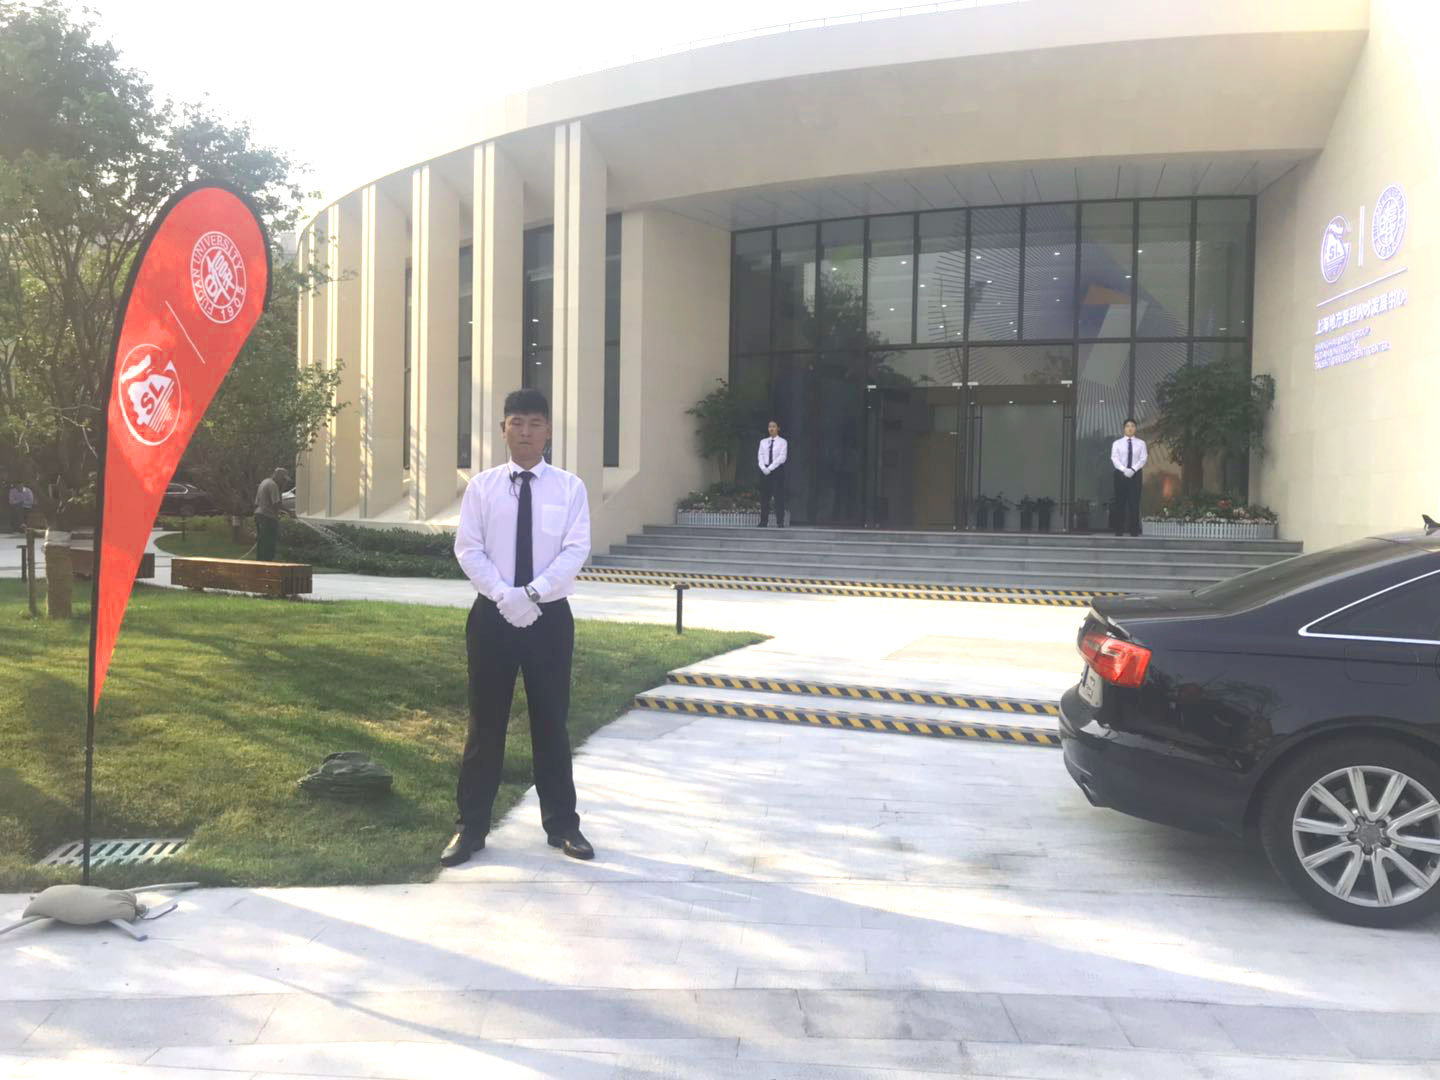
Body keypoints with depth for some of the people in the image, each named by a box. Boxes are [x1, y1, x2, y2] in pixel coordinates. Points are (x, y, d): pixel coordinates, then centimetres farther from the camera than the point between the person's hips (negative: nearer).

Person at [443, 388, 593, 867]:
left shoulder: (570, 487, 0)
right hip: (492, 615, 0)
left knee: (551, 721, 9)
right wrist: (504, 596, -17)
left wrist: (533, 594, -19)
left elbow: (576, 549, -8)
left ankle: (561, 824, 21)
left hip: (550, 616, 0)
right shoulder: (481, 486, 2)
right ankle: (471, 826, 19)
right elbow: (468, 549, -4)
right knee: (485, 722, 7)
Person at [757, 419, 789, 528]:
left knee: (779, 496, -4)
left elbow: (782, 457, -8)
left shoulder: (782, 442, 1)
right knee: (764, 496, 2)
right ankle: (763, 521, 4)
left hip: (777, 470, -4)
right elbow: (760, 456, 6)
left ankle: (780, 522, -3)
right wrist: (764, 468, -11)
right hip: (765, 470, 4)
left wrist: (770, 468, -14)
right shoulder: (763, 442, 13)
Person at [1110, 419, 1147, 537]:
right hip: (1120, 474, 0)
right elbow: (1114, 458, -4)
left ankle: (1134, 529, 0)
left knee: (1134, 502, -2)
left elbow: (1143, 458, -1)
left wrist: (1133, 469, -17)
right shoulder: (1117, 443, 5)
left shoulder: (1141, 443, 7)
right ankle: (1119, 530, 3)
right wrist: (1124, 470, -19)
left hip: (1135, 474, 0)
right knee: (1120, 502, 0)